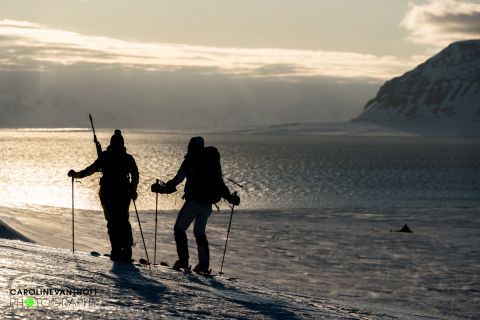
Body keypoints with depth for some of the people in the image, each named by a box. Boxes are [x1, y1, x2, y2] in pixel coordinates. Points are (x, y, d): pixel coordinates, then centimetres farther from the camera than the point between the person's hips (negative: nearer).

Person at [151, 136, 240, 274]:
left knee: (179, 229, 5)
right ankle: (204, 264, 6)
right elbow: (220, 183, 18)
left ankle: (183, 260, -6)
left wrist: (162, 189, -5)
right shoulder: (213, 161, 13)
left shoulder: (191, 160, -5)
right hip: (208, 203, 6)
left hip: (194, 202, -6)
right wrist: (230, 197, 28)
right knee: (200, 232, 16)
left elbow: (178, 179, -11)